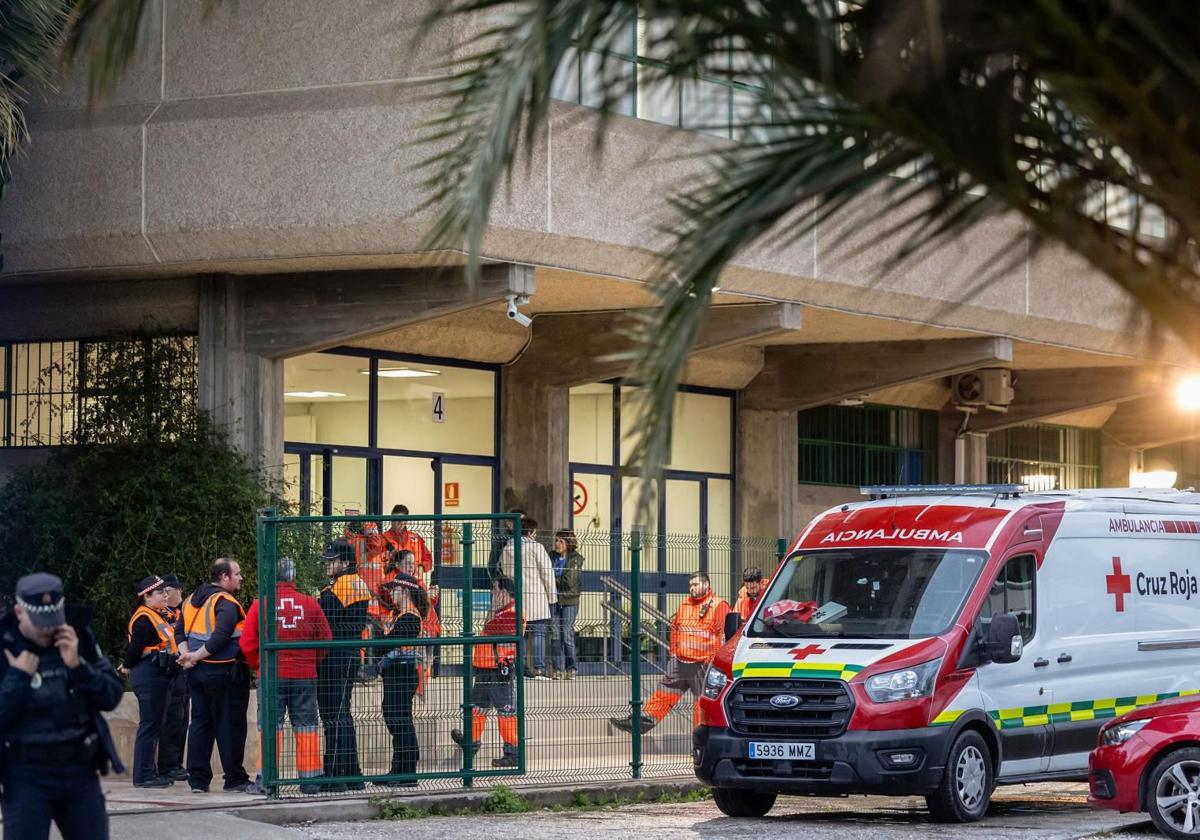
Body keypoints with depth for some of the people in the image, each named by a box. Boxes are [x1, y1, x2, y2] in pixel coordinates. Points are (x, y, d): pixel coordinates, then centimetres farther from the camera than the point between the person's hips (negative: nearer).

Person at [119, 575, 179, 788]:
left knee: (155, 725, 14)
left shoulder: (158, 617, 17)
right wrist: (128, 667, -1)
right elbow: (135, 647, -17)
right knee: (149, 725, -8)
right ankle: (143, 776, -5)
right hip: (149, 676, -10)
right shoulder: (144, 619, -15)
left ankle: (151, 772, 21)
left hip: (159, 677, 10)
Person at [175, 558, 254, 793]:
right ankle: (235, 779, 4)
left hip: (197, 672, 8)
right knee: (230, 725, 0)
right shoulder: (226, 604, -14)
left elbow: (180, 632, 13)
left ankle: (198, 779, 9)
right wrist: (196, 656, -16)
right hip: (223, 671, -8)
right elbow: (220, 638, -24)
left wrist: (186, 654, 0)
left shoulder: (192, 600, 14)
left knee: (200, 723, 10)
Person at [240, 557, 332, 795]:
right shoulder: (310, 604, -2)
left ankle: (265, 780, 2)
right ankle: (310, 780, 10)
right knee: (306, 727, 8)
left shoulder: (260, 605, -5)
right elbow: (325, 640, 5)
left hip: (271, 676, -1)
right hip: (305, 675, 1)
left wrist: (259, 666, 14)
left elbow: (247, 644, -2)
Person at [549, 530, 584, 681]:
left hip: (569, 600, -4)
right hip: (554, 600, 4)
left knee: (567, 634, -5)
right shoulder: (552, 557, 10)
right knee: (555, 634, 1)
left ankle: (571, 668, 6)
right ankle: (558, 668, 4)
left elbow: (569, 581, -11)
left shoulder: (576, 559, -4)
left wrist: (553, 580, -6)